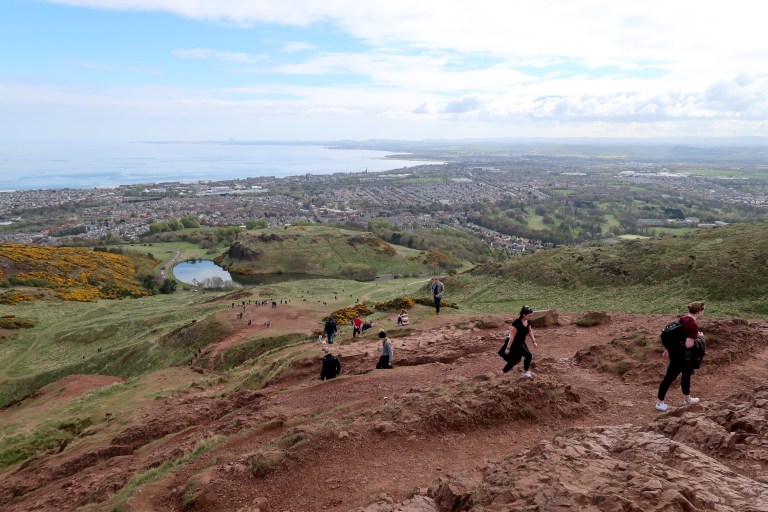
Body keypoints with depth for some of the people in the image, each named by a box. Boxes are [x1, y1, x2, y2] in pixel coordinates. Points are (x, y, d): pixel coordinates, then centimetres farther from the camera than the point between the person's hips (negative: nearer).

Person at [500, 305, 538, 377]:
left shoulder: (528, 321, -4)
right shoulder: (517, 323, -28)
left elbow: (530, 331, 13)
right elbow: (512, 336, -25)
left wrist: (534, 342, 10)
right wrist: (508, 348, -22)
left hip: (521, 342, 9)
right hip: (514, 343, -9)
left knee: (516, 359, 15)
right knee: (528, 355, -12)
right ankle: (525, 372, 8)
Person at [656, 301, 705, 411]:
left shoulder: (684, 317, 3)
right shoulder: (693, 325, -24)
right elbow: (688, 344, -26)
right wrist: (698, 337, -9)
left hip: (676, 350, 10)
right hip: (681, 355, -10)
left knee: (687, 373, 25)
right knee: (670, 377, 1)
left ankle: (687, 399, 43)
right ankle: (659, 403, 12)